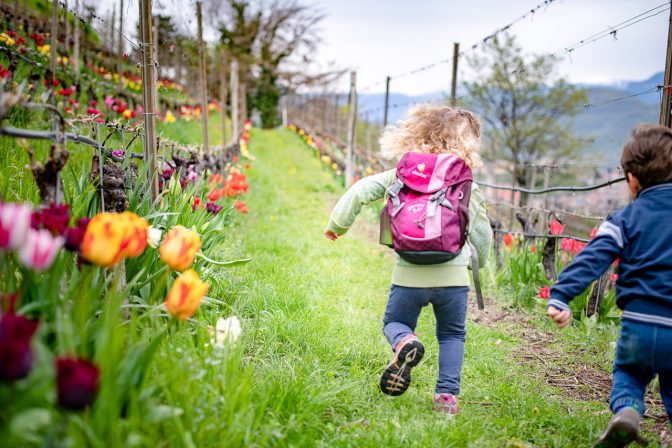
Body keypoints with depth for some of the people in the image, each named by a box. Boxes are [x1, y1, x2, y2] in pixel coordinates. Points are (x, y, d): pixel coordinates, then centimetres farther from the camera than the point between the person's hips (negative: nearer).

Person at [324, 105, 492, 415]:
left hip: (410, 274, -1)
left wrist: (338, 224, 10)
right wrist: (478, 261, 34)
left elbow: (361, 190, -4)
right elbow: (482, 235, 13)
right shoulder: (468, 187, 5)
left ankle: (405, 343, -14)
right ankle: (447, 395, 7)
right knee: (452, 335, 19)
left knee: (394, 322, 20)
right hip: (453, 274, 1)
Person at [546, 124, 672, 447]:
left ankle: (626, 411, -4)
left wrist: (560, 296, -20)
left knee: (627, 373, 24)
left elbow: (591, 259, -12)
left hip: (640, 325, -1)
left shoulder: (626, 220, -1)